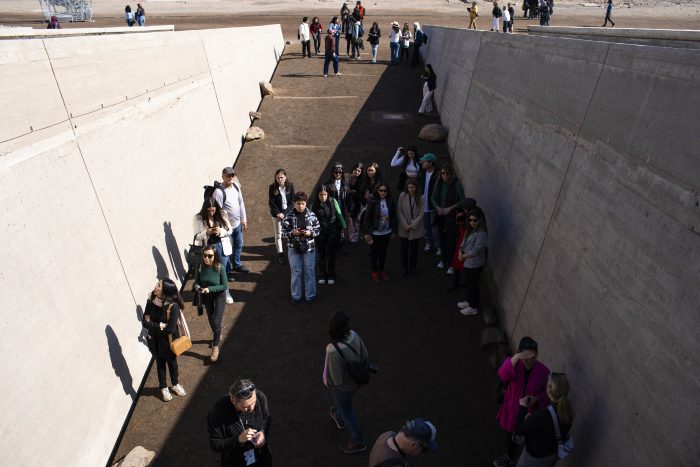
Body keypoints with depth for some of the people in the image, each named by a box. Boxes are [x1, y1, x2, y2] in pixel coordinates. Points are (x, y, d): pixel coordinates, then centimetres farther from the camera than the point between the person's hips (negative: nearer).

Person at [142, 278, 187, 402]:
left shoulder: (173, 306, -29)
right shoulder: (151, 301, -16)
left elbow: (170, 329, -29)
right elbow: (144, 321, -9)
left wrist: (152, 325, -22)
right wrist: (159, 326, -24)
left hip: (169, 341, -3)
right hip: (154, 341, 3)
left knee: (172, 362, 21)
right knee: (160, 363, 22)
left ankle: (175, 384, 49)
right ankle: (163, 388, 47)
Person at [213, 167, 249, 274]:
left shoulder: (236, 187, 0)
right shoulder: (219, 192, -22)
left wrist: (243, 219, 12)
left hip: (237, 224, 7)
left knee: (239, 245, 23)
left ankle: (237, 265, 44)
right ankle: (226, 270, 24)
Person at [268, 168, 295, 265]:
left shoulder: (290, 185, -6)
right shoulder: (272, 187, -8)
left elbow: (292, 201, -5)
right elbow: (271, 202, -7)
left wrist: (285, 213, -11)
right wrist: (278, 213, -14)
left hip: (288, 213, 1)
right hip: (277, 214, 0)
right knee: (278, 234, 5)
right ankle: (280, 254, 16)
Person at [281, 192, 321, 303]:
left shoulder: (311, 215, -5)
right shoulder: (289, 216, -7)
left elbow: (318, 230, 1)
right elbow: (283, 232, -4)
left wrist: (310, 233, -18)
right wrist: (292, 233, -22)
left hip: (309, 248, 1)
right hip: (294, 248, 0)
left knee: (310, 271, 11)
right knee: (296, 272, 11)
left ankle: (311, 295, 27)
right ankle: (296, 296, 27)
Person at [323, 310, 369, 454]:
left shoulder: (333, 351, -42)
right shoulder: (354, 335, -25)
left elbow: (336, 380, -29)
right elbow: (365, 356, -8)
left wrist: (327, 382, -6)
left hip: (343, 385, -6)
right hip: (356, 380, 6)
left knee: (347, 412, 23)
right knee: (341, 400, 36)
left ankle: (358, 443, 46)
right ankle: (339, 419, 66)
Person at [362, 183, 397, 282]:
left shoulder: (390, 202, -4)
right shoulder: (372, 202, -14)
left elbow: (393, 217, 4)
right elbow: (366, 218, -12)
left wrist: (393, 231, 6)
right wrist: (367, 232, -13)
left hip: (386, 232, 3)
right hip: (375, 233, -3)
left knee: (383, 252, 17)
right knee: (375, 252, 12)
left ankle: (381, 270, 36)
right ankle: (374, 272, 30)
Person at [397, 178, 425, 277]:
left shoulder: (421, 198, -8)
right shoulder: (402, 196, -7)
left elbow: (421, 214, -7)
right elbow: (399, 211, -5)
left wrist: (412, 225, -13)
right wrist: (405, 225, -12)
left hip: (416, 228, 0)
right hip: (404, 228, 1)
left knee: (414, 249, 10)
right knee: (404, 248, 7)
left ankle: (412, 267, 28)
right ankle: (405, 268, 21)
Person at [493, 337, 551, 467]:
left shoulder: (543, 370, -19)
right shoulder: (513, 363, -22)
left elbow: (546, 392, -3)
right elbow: (502, 376, -44)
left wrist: (536, 399, -22)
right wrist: (514, 359, -57)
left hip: (529, 413, -1)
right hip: (512, 410, 1)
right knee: (509, 436, 26)